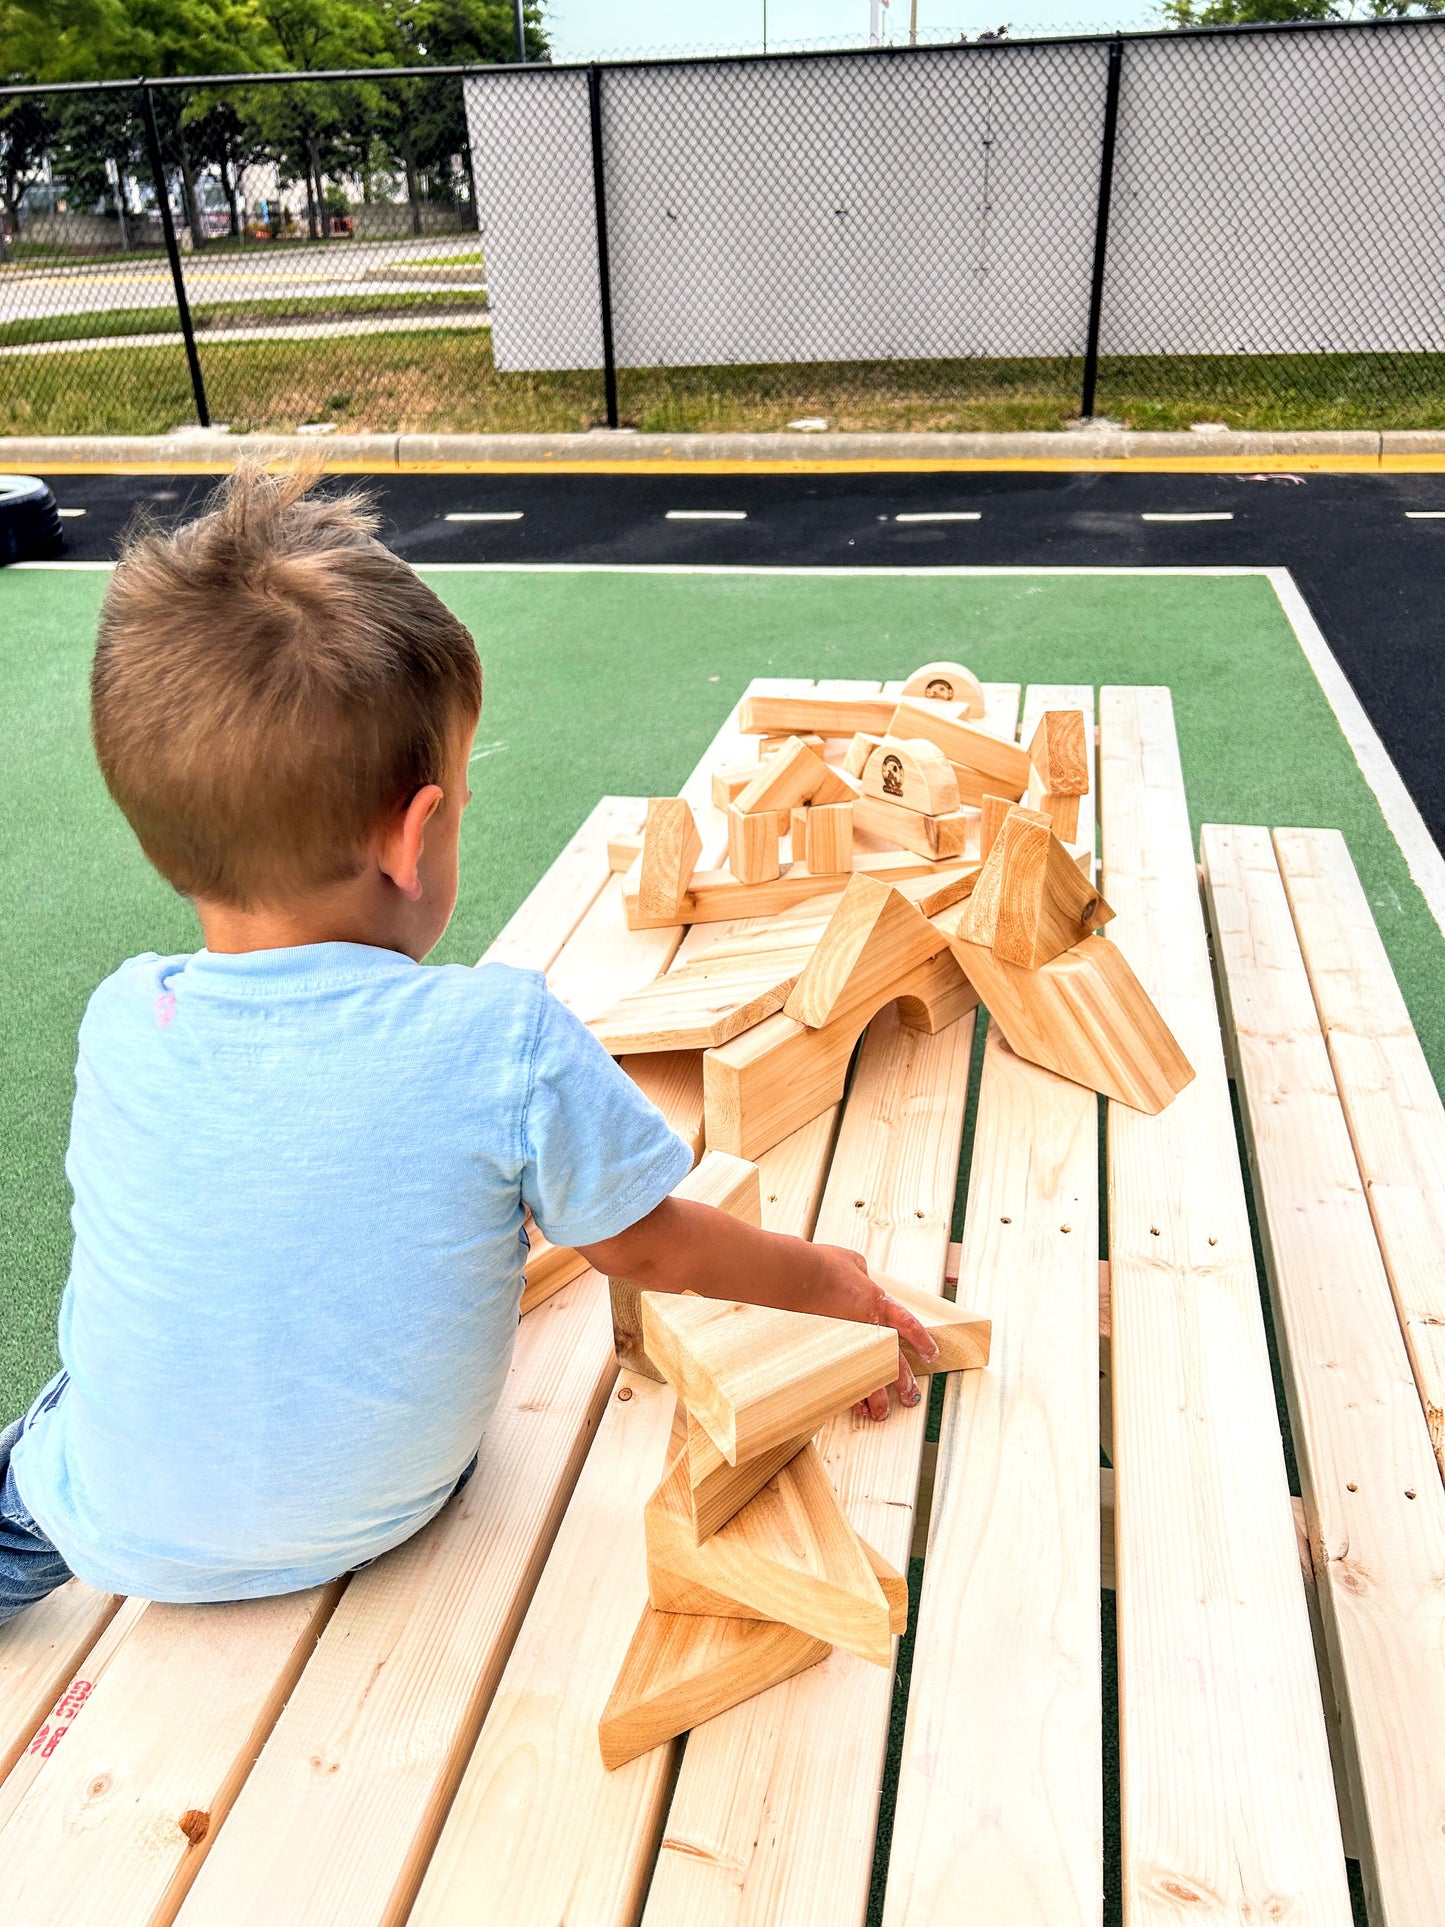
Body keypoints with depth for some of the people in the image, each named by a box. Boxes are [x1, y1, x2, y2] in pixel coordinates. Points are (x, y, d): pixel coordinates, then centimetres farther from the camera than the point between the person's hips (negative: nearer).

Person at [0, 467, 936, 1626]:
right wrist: (829, 1281, 4)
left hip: (132, 1539, 1)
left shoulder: (121, 1028, -21)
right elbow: (647, 1245, -14)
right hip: (375, 1520, 0)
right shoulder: (506, 1042, -29)